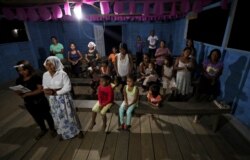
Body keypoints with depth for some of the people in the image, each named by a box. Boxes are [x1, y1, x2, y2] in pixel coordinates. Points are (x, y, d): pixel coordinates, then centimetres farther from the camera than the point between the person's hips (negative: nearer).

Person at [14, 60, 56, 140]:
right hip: (29, 103, 5)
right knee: (37, 118, 22)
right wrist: (19, 93, -18)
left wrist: (28, 94, -27)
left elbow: (40, 89, -21)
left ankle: (52, 129, 34)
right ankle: (43, 130, 46)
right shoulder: (19, 80, -1)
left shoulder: (36, 77, -16)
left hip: (40, 102, -5)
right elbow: (20, 93, 4)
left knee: (46, 116, 11)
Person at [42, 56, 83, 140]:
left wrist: (55, 92, -19)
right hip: (53, 100, 5)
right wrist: (49, 91, -19)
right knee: (58, 117, 17)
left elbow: (68, 88, -20)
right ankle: (62, 133, 41)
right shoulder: (45, 75, -1)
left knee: (69, 114, 9)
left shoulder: (62, 74, -18)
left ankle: (78, 130, 31)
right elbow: (45, 88, 3)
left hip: (64, 98, -4)